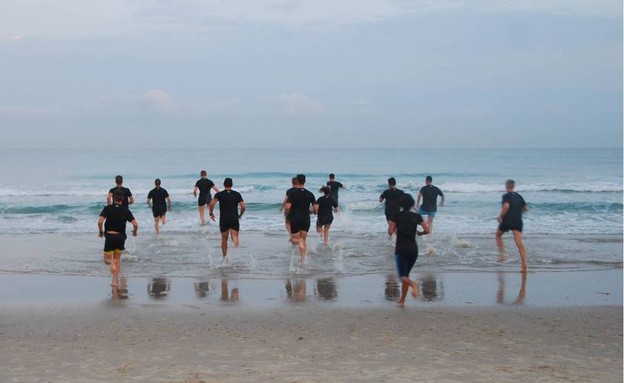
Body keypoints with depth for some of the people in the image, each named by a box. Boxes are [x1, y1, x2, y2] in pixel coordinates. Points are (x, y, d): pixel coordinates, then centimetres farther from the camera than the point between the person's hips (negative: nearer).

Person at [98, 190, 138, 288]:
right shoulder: (126, 210, -1)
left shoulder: (107, 208, -4)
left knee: (107, 259, 10)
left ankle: (112, 263, -28)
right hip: (121, 237, 2)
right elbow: (135, 224, -7)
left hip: (109, 236, -2)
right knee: (118, 259, 18)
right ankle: (115, 281, 10)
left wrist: (101, 231, 2)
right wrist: (135, 232, 14)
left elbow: (100, 221, -16)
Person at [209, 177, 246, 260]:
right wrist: (240, 215, 18)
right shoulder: (237, 194, 8)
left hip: (223, 219, 0)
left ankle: (224, 257, 17)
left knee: (224, 239, 13)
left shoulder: (219, 194, 4)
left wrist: (211, 213, 3)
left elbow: (212, 204, -11)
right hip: (234, 218, 0)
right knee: (234, 235, -10)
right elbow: (243, 207, 1)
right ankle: (236, 244, -47)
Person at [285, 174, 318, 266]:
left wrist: (287, 214, 3)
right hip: (306, 219, 2)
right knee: (304, 239, 13)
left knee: (294, 240, 9)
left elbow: (287, 207, -18)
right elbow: (316, 208, -4)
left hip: (295, 219, -2)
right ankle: (302, 261, 5)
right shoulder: (310, 194, -1)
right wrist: (313, 212, 19)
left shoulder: (292, 193, -8)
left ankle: (299, 242, -28)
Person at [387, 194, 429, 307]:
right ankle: (402, 301, 20)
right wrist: (419, 233, 17)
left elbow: (390, 232, -12)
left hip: (401, 249, -3)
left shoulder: (396, 216, -5)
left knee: (403, 276, -3)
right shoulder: (417, 216, 2)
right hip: (413, 249, 3)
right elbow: (427, 230, -4)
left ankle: (413, 284, -38)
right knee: (406, 273, 19)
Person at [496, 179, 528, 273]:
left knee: (498, 235, 25)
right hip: (518, 221, 4)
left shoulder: (506, 196, -5)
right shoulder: (519, 196, 14)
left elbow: (506, 206, -22)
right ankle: (524, 265, -18)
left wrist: (500, 216, -10)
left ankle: (502, 254, 14)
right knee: (519, 243, -6)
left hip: (507, 220, -4)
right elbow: (526, 208, 18)